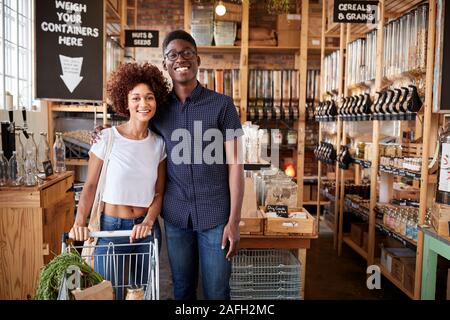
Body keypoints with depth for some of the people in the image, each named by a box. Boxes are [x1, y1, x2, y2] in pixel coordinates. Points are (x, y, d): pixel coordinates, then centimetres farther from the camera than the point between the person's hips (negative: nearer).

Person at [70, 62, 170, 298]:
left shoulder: (158, 144, 1)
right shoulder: (107, 138, -10)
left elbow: (159, 193, 2)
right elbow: (90, 186, -5)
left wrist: (148, 222, -13)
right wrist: (80, 222, -18)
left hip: (146, 228, 4)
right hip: (111, 226, -3)